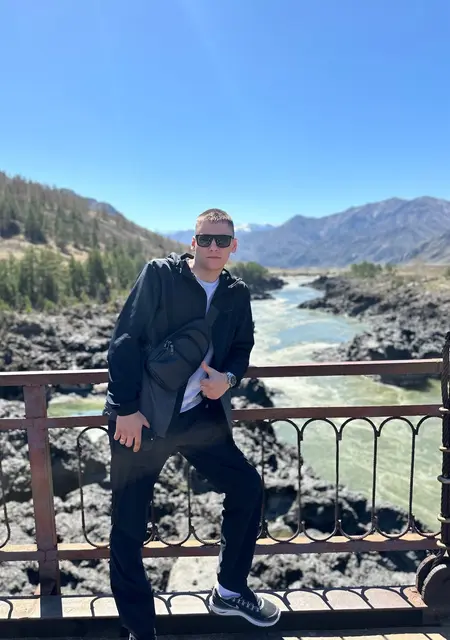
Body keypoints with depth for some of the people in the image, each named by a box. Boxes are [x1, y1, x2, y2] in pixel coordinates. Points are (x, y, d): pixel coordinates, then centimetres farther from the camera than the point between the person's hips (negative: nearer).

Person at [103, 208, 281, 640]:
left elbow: (242, 346, 14)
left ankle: (229, 591, 31)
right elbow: (125, 340, -11)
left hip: (199, 414, 5)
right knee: (128, 527, 4)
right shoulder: (159, 274, -8)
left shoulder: (237, 293, 6)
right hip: (141, 416, -4)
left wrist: (228, 378, -9)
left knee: (247, 487, 8)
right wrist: (126, 408, -15)